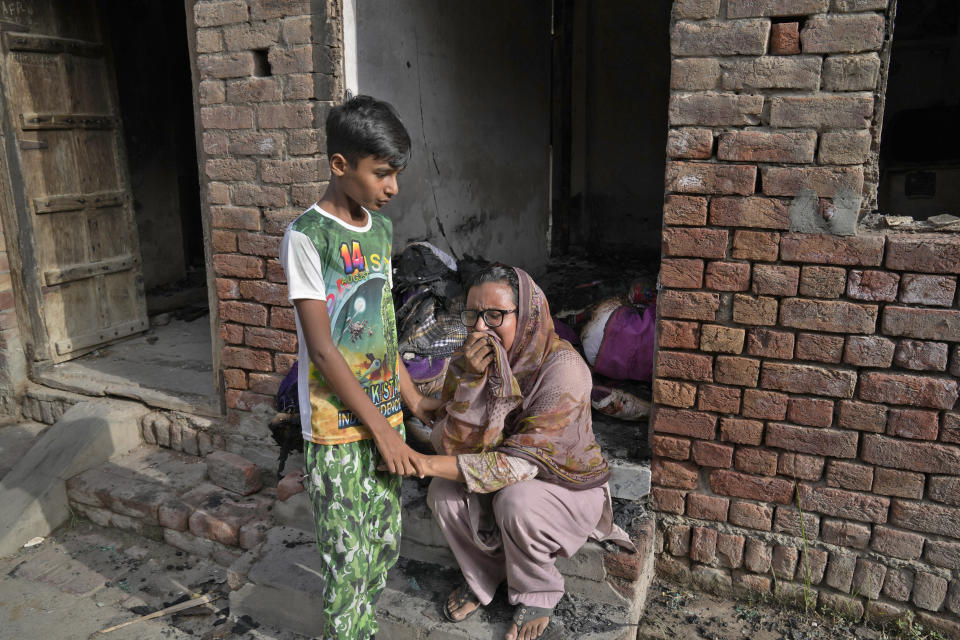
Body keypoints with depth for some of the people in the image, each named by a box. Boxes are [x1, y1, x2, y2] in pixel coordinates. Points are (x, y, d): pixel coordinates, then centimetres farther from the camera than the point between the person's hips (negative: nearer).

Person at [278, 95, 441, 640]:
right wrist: (381, 429, -14)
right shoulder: (307, 237, -16)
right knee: (348, 559, 5)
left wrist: (413, 401, 14)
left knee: (385, 548, 17)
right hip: (338, 428, -7)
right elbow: (322, 349, -17)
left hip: (384, 414, 7)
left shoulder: (382, 229, 7)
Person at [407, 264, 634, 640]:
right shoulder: (468, 363, -12)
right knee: (444, 492, -21)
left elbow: (524, 461, -32)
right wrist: (473, 380, -34)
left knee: (515, 500, -33)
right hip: (506, 482, 5)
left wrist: (425, 464, -36)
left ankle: (536, 597, -1)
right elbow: (452, 447, -19)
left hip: (569, 487, -4)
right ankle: (483, 579, 8)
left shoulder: (562, 367, -29)